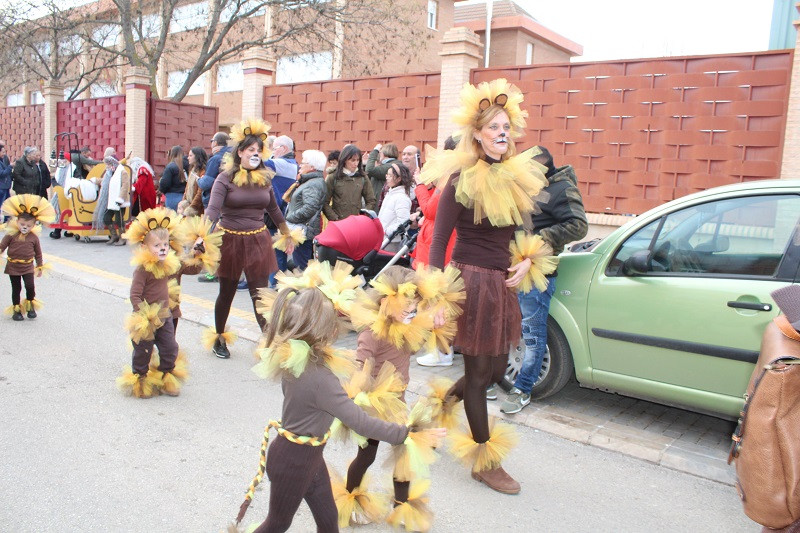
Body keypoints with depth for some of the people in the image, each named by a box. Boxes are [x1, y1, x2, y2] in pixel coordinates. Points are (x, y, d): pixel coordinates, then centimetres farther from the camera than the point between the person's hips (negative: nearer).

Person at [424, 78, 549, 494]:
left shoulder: (517, 177, 8)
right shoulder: (462, 180, -12)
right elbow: (439, 239, -13)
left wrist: (525, 263, 3)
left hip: (502, 282, 7)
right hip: (471, 281, -7)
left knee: (497, 369, 16)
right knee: (480, 372, 5)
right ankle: (485, 463, 23)